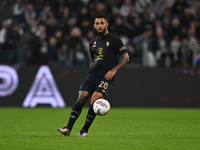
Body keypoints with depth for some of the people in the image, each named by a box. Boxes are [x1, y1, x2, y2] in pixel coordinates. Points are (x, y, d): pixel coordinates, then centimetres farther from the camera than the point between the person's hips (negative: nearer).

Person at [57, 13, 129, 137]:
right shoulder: (93, 43, 18)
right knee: (81, 98, -12)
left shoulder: (115, 40, 0)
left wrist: (114, 70, -11)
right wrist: (91, 73, 15)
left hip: (106, 77, -5)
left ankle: (85, 130, -10)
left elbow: (126, 58, 1)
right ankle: (68, 128, -15)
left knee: (94, 100, -20)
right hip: (92, 75, 5)